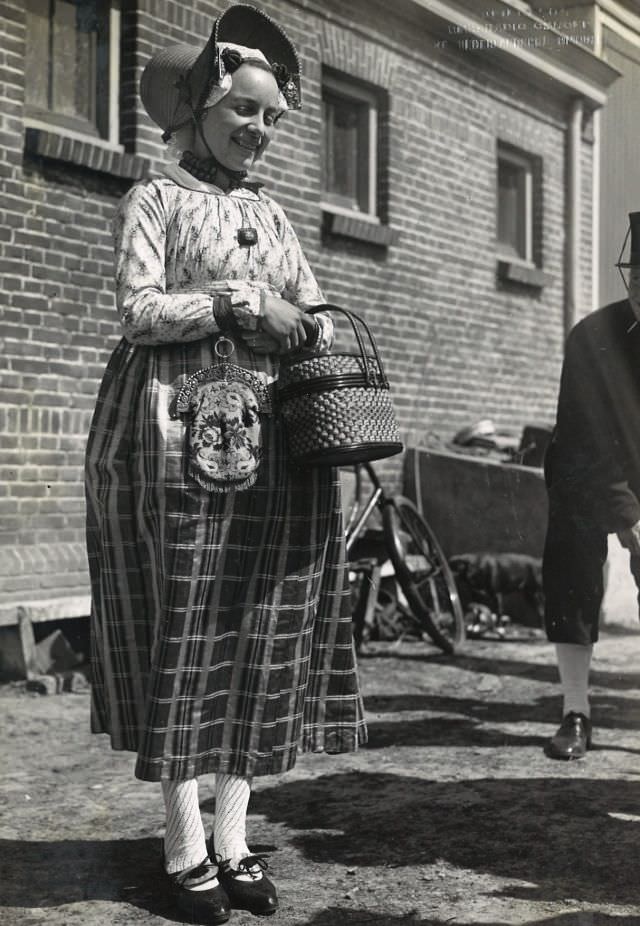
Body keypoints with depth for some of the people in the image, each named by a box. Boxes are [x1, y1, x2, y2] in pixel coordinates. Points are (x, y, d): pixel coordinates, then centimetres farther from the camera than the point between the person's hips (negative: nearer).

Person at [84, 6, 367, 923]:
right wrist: (236, 303, -13)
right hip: (178, 431, -5)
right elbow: (137, 311, -7)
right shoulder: (154, 200, 5)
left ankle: (234, 839, 11)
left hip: (271, 437, 6)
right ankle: (186, 846, 5)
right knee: (181, 628, -4)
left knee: (261, 630, 3)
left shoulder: (271, 215, 21)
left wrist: (301, 326, -3)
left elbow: (318, 314, 19)